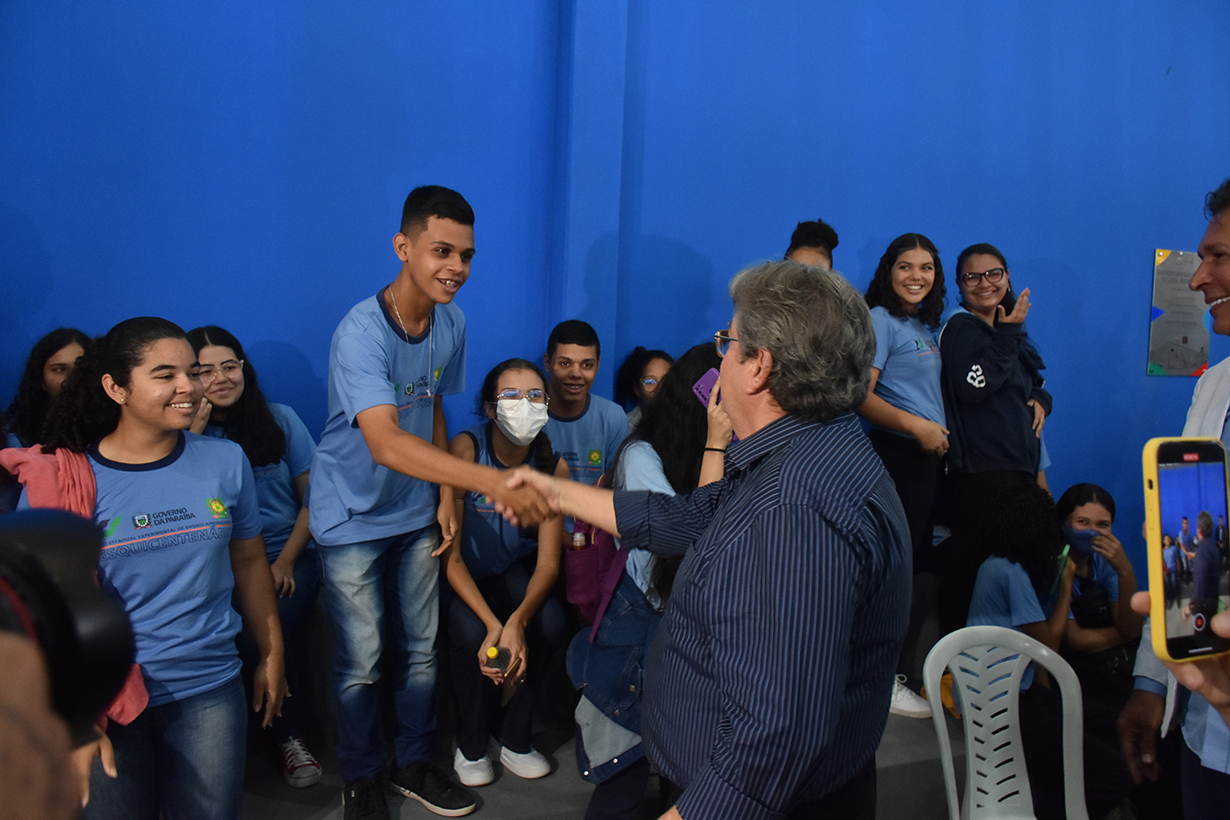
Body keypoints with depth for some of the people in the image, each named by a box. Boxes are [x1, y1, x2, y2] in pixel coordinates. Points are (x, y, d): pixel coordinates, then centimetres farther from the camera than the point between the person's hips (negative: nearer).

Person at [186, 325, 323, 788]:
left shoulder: (279, 420, 6)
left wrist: (285, 562, -5)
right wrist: (193, 433, -11)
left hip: (287, 558, 0)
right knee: (243, 636, -28)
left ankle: (287, 735, -3)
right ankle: (287, 737, -4)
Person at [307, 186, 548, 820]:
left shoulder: (451, 324, -4)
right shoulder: (362, 332, -27)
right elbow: (385, 442, -41)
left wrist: (447, 497, 2)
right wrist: (489, 480, -51)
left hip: (416, 514, 6)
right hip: (353, 519, -6)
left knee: (420, 649, 14)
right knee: (361, 662, 5)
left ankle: (412, 764, 35)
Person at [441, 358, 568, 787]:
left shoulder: (553, 465, -14)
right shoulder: (465, 450, -23)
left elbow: (548, 561, -15)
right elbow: (450, 555, -23)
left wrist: (517, 621, -35)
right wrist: (492, 624, -36)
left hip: (515, 568, 3)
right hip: (463, 575, -2)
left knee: (551, 622, -24)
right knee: (469, 632, -30)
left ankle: (515, 739, -1)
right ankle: (470, 744, -1)